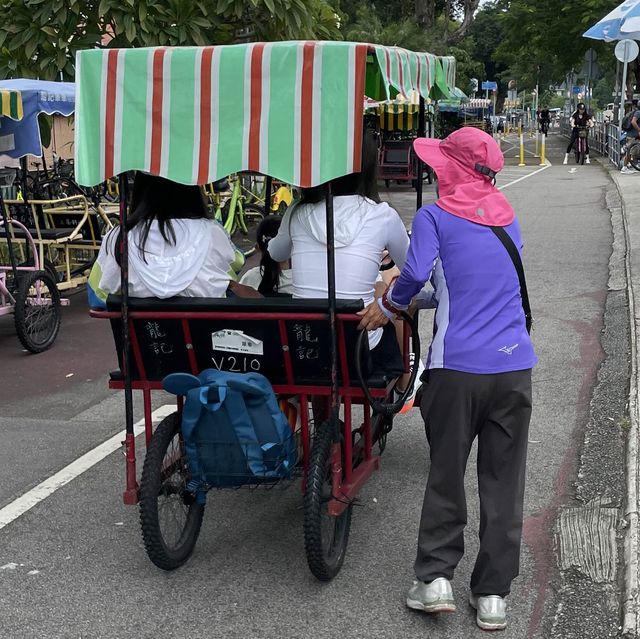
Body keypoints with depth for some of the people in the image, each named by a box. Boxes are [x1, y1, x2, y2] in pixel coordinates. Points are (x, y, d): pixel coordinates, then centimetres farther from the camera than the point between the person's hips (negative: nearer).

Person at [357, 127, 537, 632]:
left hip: (457, 367, -3)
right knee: (503, 482, 9)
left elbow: (416, 273, -18)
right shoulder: (509, 218, 14)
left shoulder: (434, 217, -1)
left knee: (446, 475, 12)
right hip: (515, 365, 3)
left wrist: (385, 307, 1)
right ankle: (493, 595, 14)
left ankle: (435, 577, 11)